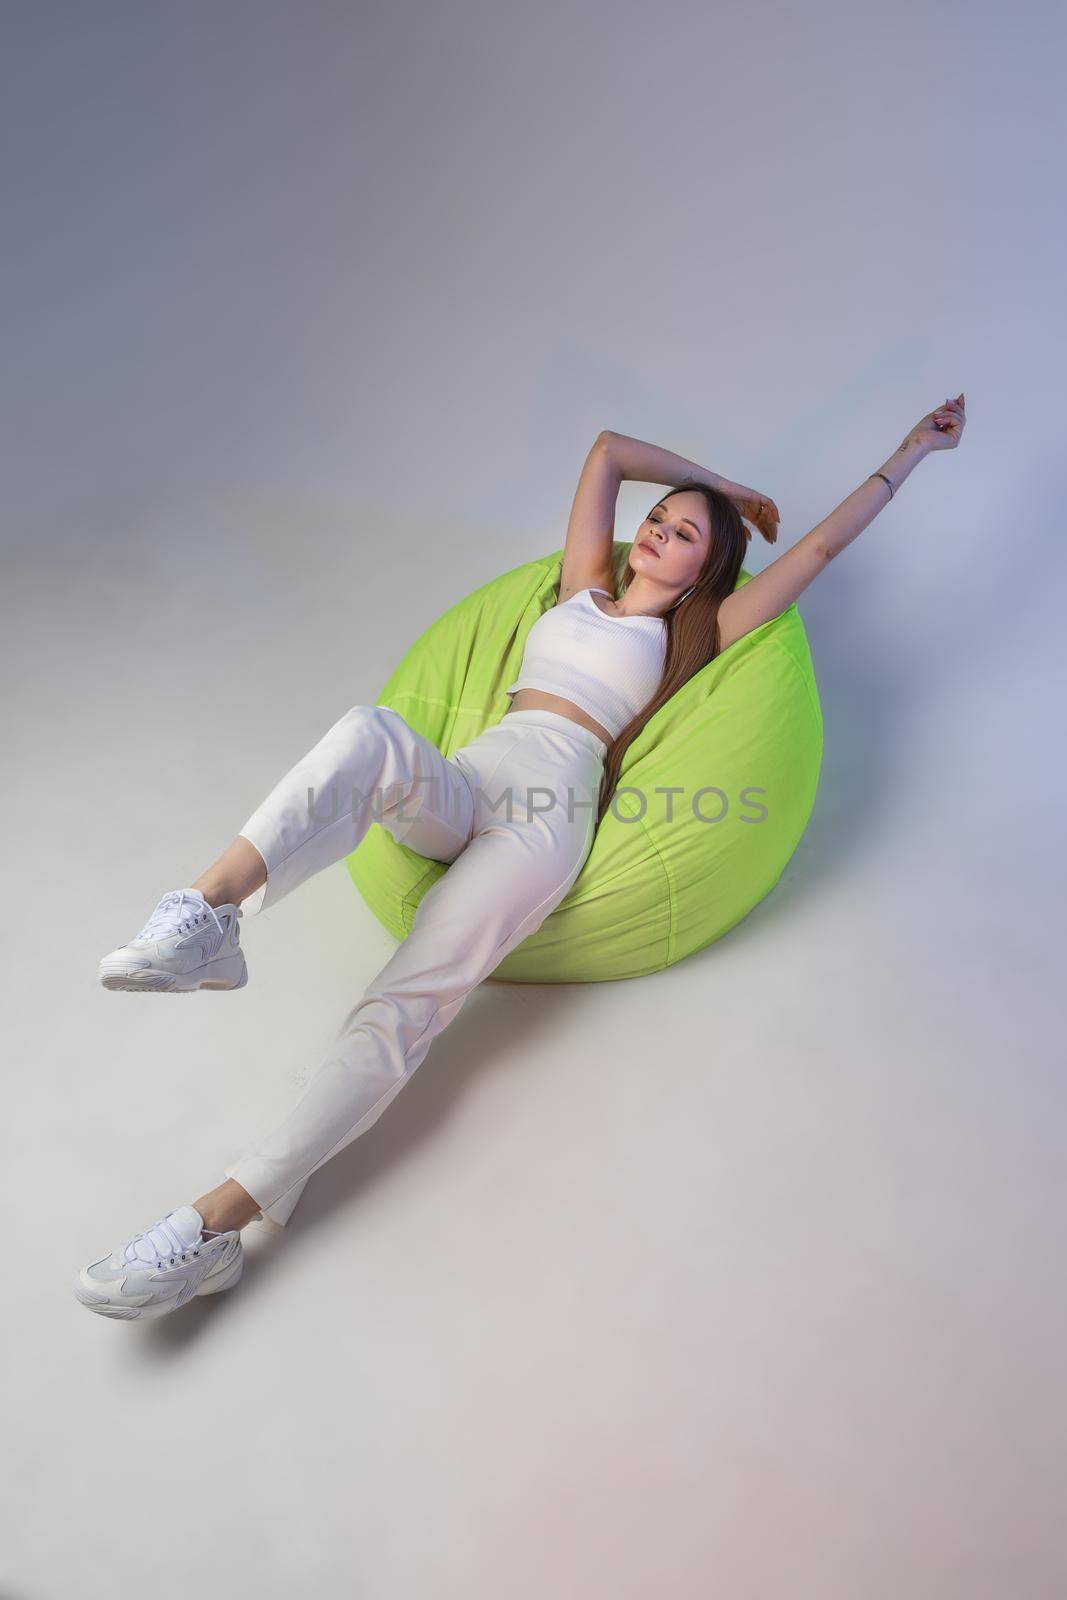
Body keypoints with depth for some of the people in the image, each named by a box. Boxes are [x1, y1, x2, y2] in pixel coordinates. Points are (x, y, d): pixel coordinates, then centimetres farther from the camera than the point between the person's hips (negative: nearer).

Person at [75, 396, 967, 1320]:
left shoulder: (692, 636, 19)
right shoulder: (584, 590, 30)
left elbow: (816, 549, 20)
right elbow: (608, 449, 34)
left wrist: (909, 455, 26)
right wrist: (717, 482, 40)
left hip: (550, 808, -4)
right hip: (464, 784, 4)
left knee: (405, 1008, -24)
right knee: (370, 733, -34)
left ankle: (220, 1223, -31)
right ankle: (206, 916, -50)